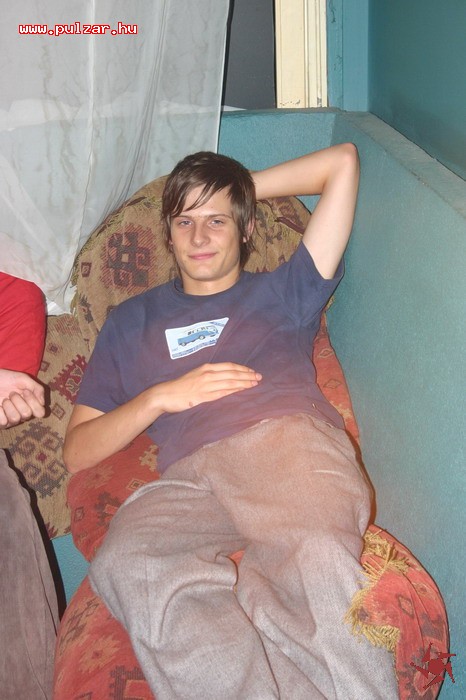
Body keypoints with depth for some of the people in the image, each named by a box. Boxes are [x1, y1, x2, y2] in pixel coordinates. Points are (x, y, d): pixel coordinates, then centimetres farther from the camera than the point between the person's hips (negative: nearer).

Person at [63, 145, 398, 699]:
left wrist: (247, 186, 31)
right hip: (188, 476, 1)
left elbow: (343, 161, 26)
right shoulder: (131, 321, 31)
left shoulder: (281, 293, 28)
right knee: (126, 564, -34)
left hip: (290, 444, -1)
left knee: (316, 556, -36)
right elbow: (77, 452, 22)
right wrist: (160, 397, 6)